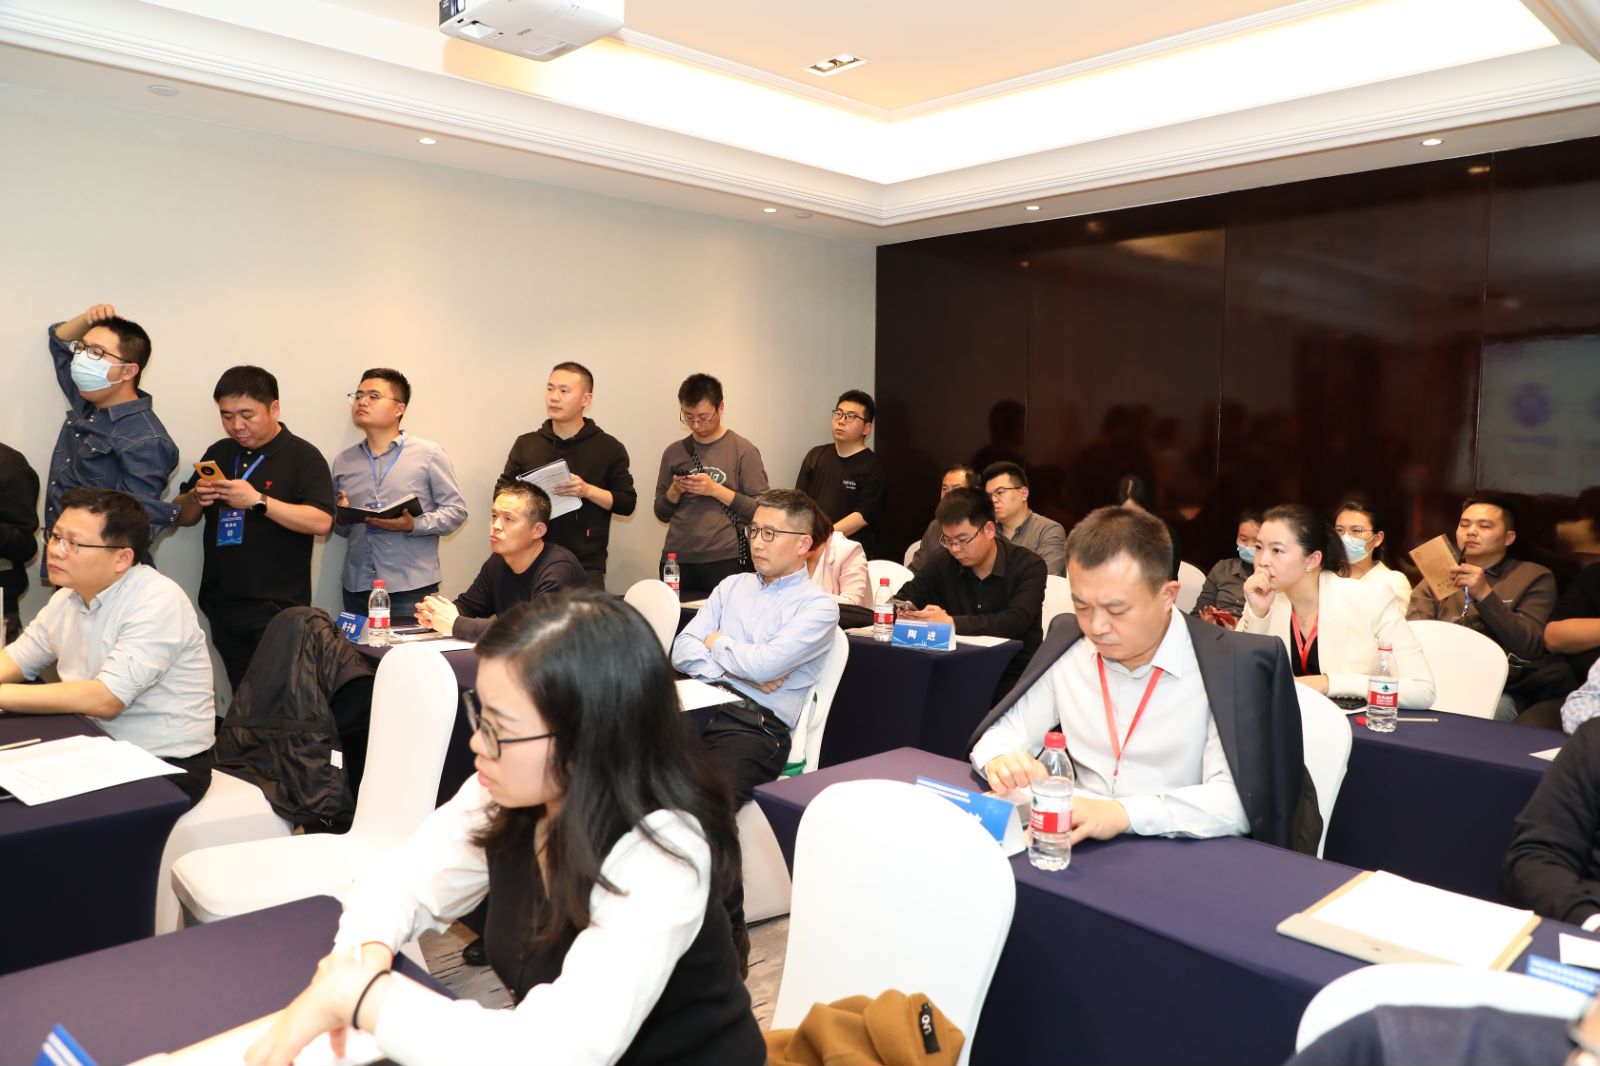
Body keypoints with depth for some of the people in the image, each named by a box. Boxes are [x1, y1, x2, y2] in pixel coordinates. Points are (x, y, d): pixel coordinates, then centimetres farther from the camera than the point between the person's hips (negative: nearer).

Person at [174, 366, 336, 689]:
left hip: (277, 609, -6)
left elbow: (321, 522, -17)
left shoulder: (302, 456, -5)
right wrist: (196, 498, -4)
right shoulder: (218, 454, 14)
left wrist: (258, 500, -23)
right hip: (222, 607, 6)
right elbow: (182, 516, 19)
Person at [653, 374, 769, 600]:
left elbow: (759, 510, -5)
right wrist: (675, 491, -3)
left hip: (725, 562, -3)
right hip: (676, 560, 3)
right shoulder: (674, 452, 11)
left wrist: (716, 490, -13)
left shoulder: (743, 450, 0)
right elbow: (661, 513, 16)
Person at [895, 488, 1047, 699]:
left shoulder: (1028, 566, -7)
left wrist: (951, 622, -30)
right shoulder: (944, 566, 3)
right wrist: (907, 613, -19)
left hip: (1014, 678, -3)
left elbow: (1015, 622, -22)